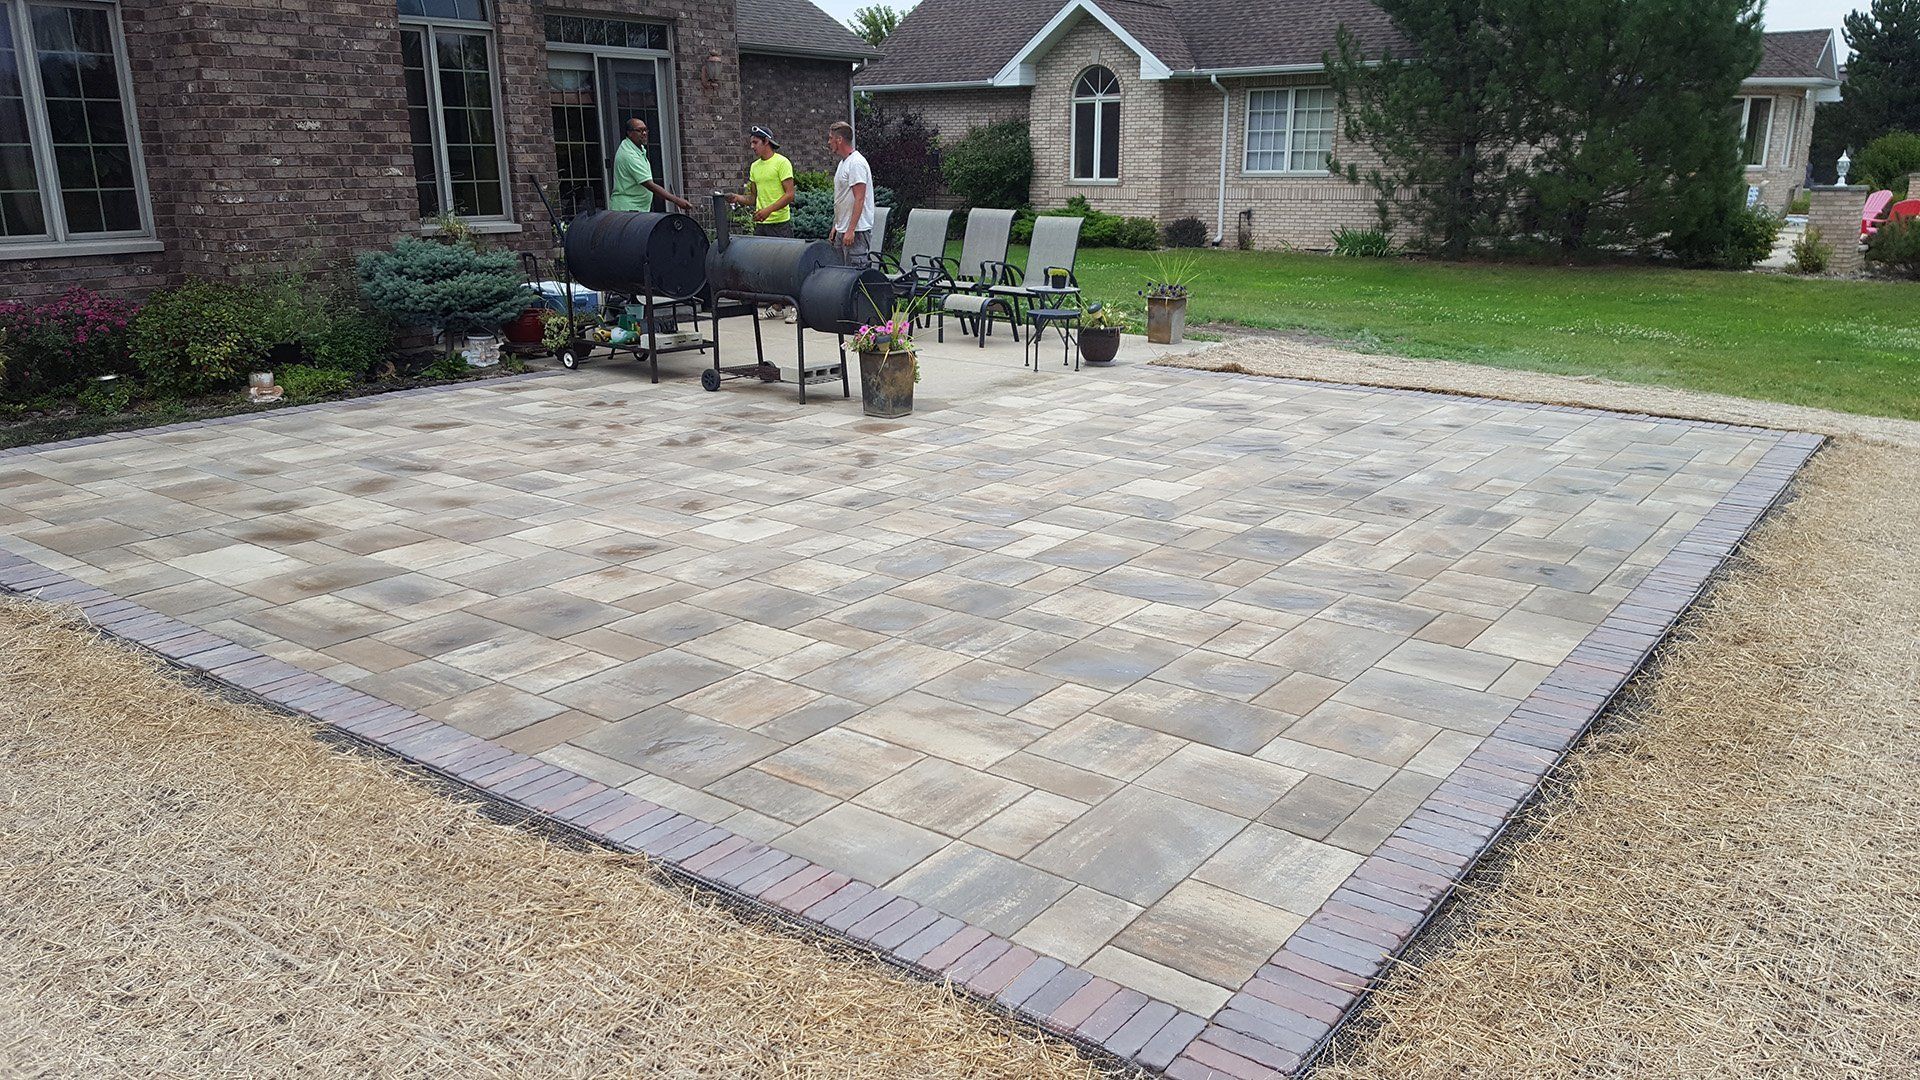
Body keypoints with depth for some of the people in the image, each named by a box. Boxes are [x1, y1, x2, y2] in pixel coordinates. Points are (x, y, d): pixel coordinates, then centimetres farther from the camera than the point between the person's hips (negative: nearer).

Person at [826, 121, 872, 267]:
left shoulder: (856, 163, -15)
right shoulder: (843, 163, 18)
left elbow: (859, 199, -22)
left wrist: (851, 230, -26)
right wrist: (835, 227, 22)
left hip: (856, 231, -11)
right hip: (842, 230, 11)